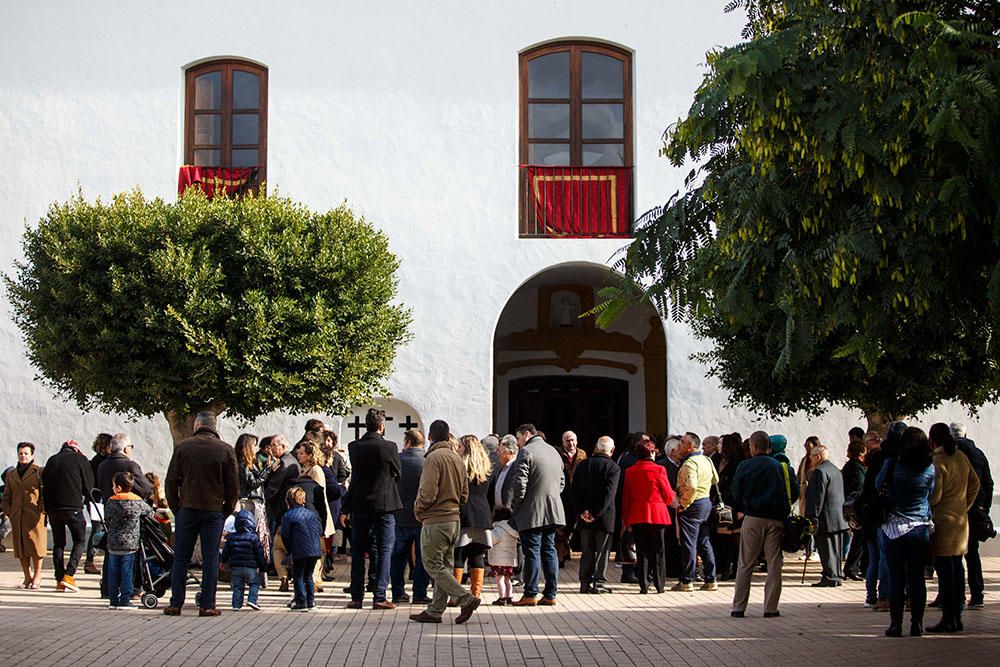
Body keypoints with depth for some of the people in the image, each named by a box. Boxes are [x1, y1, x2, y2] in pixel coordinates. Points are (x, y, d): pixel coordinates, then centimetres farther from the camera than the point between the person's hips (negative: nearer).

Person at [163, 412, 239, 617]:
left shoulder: (182, 447, 0)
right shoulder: (226, 450, 0)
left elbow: (171, 481, 1)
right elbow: (234, 486, 1)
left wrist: (175, 508, 10)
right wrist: (227, 511, 10)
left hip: (187, 508, 0)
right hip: (214, 510, 0)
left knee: (181, 558, 6)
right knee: (210, 559, 3)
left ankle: (176, 604, 6)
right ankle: (207, 605, 2)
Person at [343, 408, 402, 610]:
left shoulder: (354, 447, -1)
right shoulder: (389, 447, -11)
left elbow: (355, 474, 7)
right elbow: (397, 473, 2)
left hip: (359, 507, 3)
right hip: (384, 505, -3)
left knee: (358, 552, 10)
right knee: (384, 551, 3)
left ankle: (356, 597, 11)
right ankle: (379, 597, 0)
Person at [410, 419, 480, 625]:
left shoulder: (434, 458, -14)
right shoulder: (458, 459, 11)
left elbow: (428, 493, -20)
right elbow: (464, 495, 14)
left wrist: (418, 509, -3)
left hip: (435, 521, -9)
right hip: (454, 519, 9)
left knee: (434, 566, -3)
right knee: (445, 566, 10)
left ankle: (466, 599, -12)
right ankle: (435, 611, 14)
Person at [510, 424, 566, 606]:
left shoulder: (526, 452, -10)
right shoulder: (553, 451, 16)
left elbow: (520, 482, -18)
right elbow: (561, 481, 21)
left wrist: (517, 505, -6)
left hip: (532, 511, -7)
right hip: (552, 511, 7)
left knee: (532, 552, -4)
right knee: (549, 550, 10)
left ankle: (530, 594, -2)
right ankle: (550, 594, 10)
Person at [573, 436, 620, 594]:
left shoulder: (583, 465, 4)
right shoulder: (613, 467, -9)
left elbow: (575, 490, 0)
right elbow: (609, 493, -17)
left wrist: (583, 510, -3)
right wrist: (595, 513, -15)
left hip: (585, 517, 3)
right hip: (605, 516, -3)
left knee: (587, 551, 11)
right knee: (602, 551, 4)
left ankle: (585, 583, 10)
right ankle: (599, 582, 3)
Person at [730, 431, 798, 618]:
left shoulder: (744, 466, -2)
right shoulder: (783, 467, 4)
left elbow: (736, 494, 2)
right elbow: (794, 493, 6)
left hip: (753, 519, -1)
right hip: (777, 519, 1)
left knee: (745, 565, 5)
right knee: (774, 565, 6)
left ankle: (738, 608, 5)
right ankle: (771, 608, 3)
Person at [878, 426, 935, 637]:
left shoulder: (893, 465, -12)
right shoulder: (930, 469, -5)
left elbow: (878, 485, 4)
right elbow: (930, 494, 10)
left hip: (895, 529, -2)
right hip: (921, 529, 2)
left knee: (896, 579, 3)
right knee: (917, 578, 7)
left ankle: (896, 624, 4)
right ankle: (917, 624, 9)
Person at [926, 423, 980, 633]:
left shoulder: (937, 462, -16)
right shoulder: (961, 458, 8)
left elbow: (934, 496, -18)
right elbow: (974, 483, 18)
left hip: (942, 521, -8)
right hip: (960, 520, 8)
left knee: (944, 570, -5)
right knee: (957, 567, 11)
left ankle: (948, 619, -5)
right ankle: (957, 616, 16)